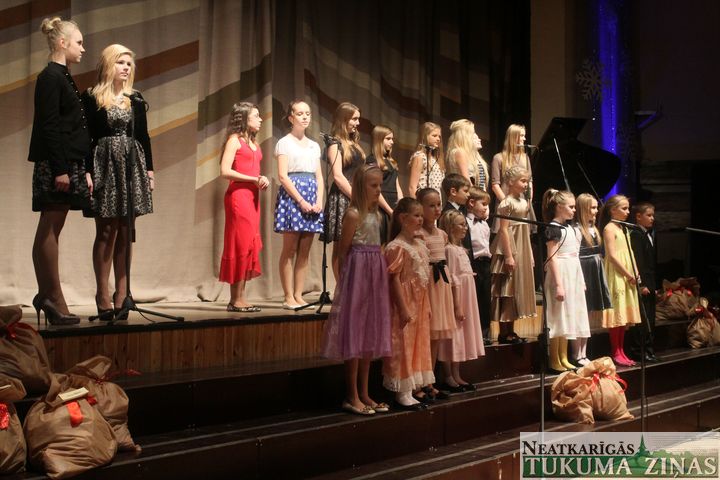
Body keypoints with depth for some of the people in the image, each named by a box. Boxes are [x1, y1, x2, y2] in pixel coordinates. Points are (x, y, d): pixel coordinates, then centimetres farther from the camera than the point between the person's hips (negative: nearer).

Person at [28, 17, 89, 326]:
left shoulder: (62, 77, 18)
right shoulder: (51, 77, -10)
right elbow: (49, 127, -17)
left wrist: (81, 169, 17)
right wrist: (60, 170, -20)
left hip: (66, 163, 9)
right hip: (55, 164, -9)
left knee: (50, 231, 10)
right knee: (49, 230, -5)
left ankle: (47, 296, 16)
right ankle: (52, 299, 0)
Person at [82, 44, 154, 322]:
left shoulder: (135, 99, 14)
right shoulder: (92, 98, 1)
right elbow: (85, 137, -3)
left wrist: (149, 168, 9)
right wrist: (86, 171, -12)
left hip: (132, 166, 4)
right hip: (104, 166, -4)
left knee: (124, 234, 3)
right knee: (106, 232, -6)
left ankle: (121, 297, 6)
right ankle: (103, 298, -2)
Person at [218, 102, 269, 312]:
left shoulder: (253, 142, 20)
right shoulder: (235, 139, -4)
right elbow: (225, 171, -14)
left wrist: (262, 179, 4)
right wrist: (254, 179, -15)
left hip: (252, 196, 8)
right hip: (238, 196, -8)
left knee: (249, 246, 7)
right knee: (241, 246, -8)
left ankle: (239, 298, 12)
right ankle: (236, 300, -3)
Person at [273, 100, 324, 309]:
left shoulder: (314, 145, 19)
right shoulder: (284, 143, 1)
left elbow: (319, 177, 16)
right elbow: (283, 175, -8)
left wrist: (319, 200, -1)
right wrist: (301, 200, -16)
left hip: (312, 197, 6)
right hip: (291, 195, -6)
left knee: (305, 251, 4)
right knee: (290, 249, -6)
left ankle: (298, 295, 8)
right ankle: (288, 297, -4)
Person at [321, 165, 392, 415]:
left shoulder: (375, 214, 13)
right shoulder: (353, 214, -12)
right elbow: (343, 251, -9)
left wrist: (380, 270, 5)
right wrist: (347, 277, -2)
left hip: (375, 275, 9)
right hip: (358, 275, -8)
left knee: (370, 334, 11)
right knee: (355, 332, -3)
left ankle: (364, 394, 19)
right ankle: (352, 397, 4)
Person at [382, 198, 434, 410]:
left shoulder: (420, 246, 12)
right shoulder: (396, 247, -14)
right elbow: (394, 279, -17)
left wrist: (426, 306, 15)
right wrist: (403, 308, -19)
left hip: (419, 303, 9)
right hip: (405, 304, -9)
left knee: (417, 345, 12)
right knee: (403, 347, -2)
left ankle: (409, 392, 20)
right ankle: (402, 394, 6)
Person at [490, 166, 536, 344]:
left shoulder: (523, 201, 12)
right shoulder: (507, 203, -13)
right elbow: (504, 230, -16)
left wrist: (529, 255, 16)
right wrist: (509, 256, -20)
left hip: (522, 250, 9)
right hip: (511, 249, -9)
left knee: (519, 288, 11)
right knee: (507, 289, -4)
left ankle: (510, 330, 17)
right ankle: (503, 332, 1)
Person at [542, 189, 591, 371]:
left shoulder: (570, 227, 14)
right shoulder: (553, 228, -12)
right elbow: (552, 258, -17)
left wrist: (581, 280, 17)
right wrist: (558, 284, -22)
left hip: (574, 275, 9)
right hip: (561, 275, -9)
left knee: (569, 318, 11)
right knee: (559, 317, -5)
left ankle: (564, 358, 18)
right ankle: (554, 361, 1)